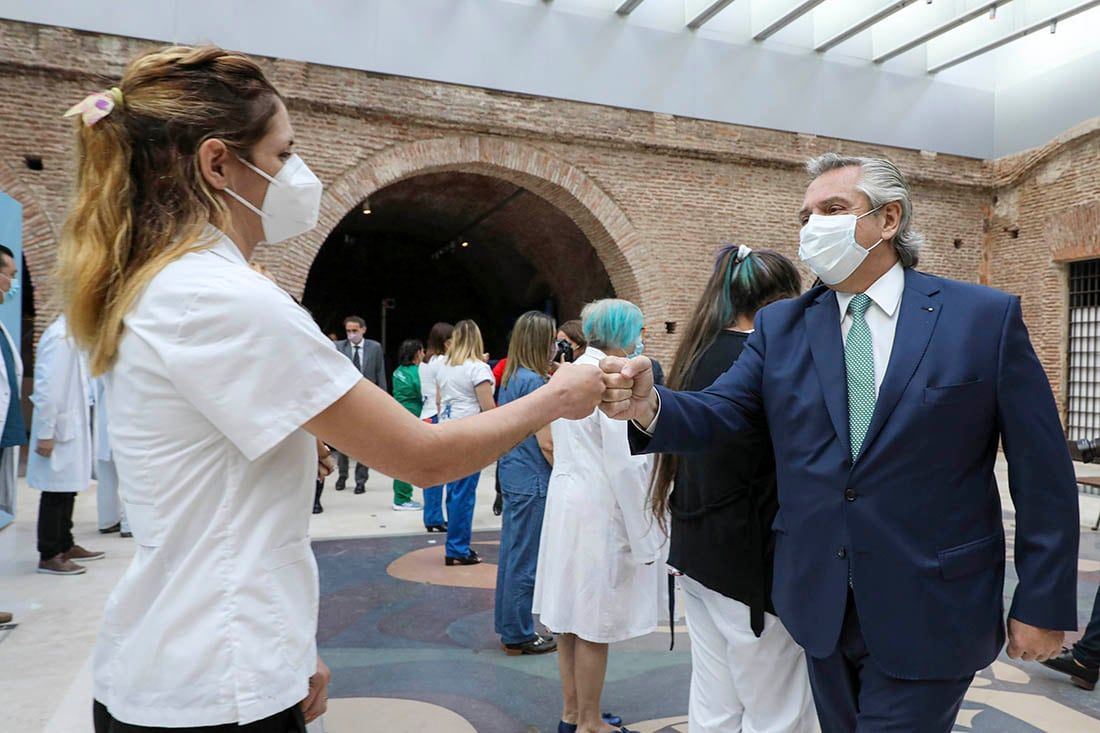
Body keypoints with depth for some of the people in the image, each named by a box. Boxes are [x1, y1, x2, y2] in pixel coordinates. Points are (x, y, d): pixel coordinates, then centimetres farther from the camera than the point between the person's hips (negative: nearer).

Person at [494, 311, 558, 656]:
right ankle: (519, 635, 14)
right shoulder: (534, 381, -17)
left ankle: (508, 628, 29)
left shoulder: (510, 378, 9)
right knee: (525, 560, 2)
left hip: (511, 476, 9)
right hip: (532, 482, -9)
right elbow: (546, 442, -18)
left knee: (511, 553, 17)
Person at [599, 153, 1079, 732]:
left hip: (928, 614, -3)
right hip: (821, 604, 4)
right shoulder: (780, 326, 2)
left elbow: (1043, 474, -4)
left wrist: (1043, 605, -3)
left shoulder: (986, 317, -7)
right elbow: (716, 414, -8)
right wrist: (650, 406, -29)